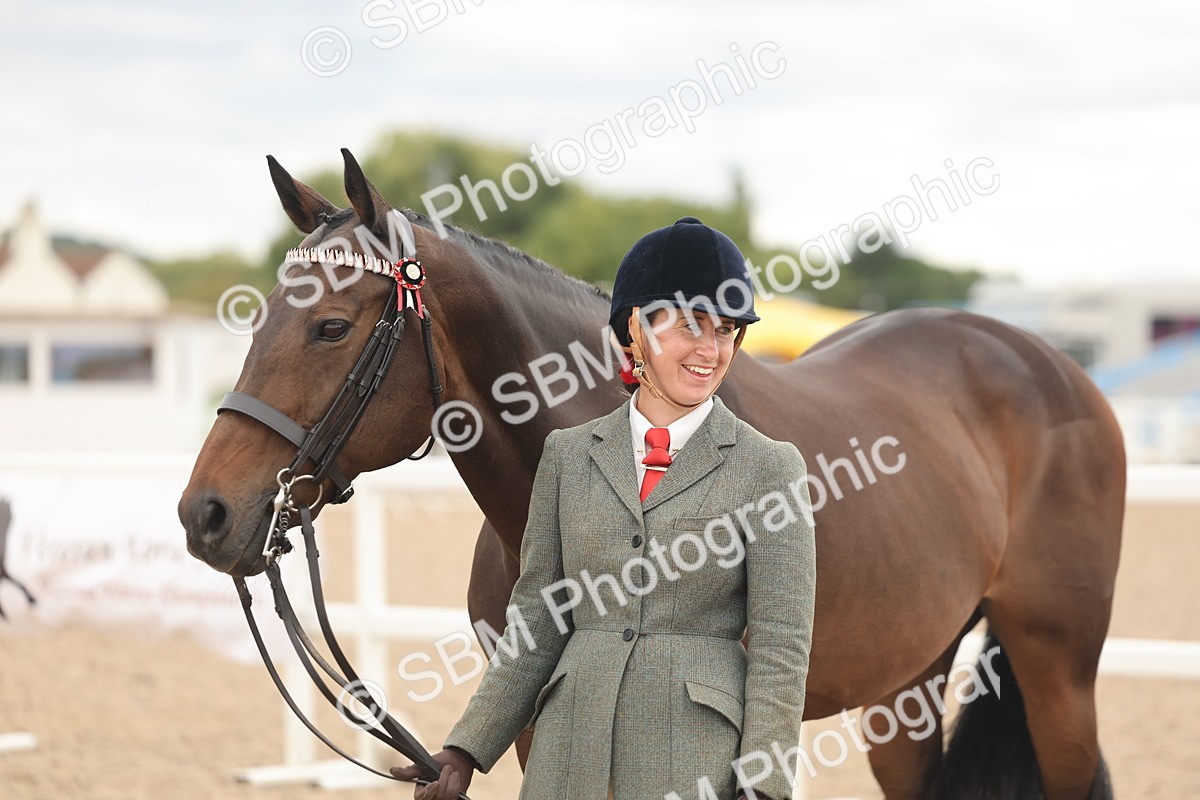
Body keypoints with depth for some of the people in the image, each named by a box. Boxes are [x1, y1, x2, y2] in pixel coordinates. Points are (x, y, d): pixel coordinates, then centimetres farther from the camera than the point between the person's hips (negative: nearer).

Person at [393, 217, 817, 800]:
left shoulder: (769, 467, 0)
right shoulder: (568, 455, 9)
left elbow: (780, 646, -4)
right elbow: (535, 621, 10)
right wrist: (467, 752, 2)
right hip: (571, 750, 3)